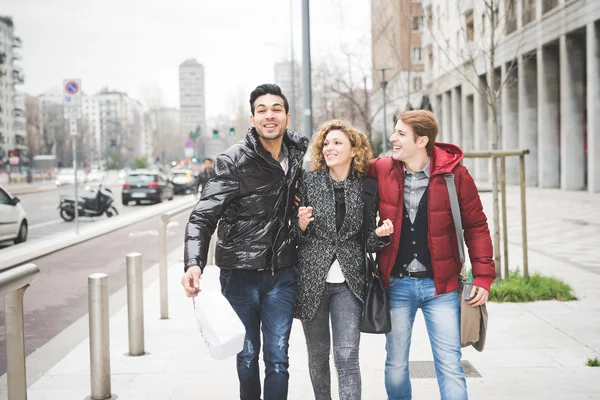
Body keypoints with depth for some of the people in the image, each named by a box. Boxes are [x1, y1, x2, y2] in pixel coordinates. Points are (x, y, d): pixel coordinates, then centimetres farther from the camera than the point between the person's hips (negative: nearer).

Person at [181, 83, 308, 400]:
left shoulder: (300, 150, 1)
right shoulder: (234, 161, -12)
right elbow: (203, 216, -15)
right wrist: (193, 263, -31)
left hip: (282, 272, 2)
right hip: (240, 273, -2)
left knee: (278, 358, 4)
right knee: (247, 355, 13)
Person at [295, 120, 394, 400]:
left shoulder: (366, 187, 1)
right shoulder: (309, 181, -2)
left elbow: (368, 242, 8)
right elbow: (296, 237, 2)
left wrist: (379, 235, -13)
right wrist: (302, 225, -19)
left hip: (348, 282, 0)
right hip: (312, 279, 1)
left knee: (347, 356, -7)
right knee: (317, 354, 12)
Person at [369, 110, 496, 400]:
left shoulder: (454, 174, -8)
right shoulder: (381, 170, -3)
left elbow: (476, 226, -1)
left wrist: (483, 276, -5)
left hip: (440, 284, -2)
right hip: (396, 283, 2)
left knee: (450, 367, 1)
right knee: (396, 365, 11)